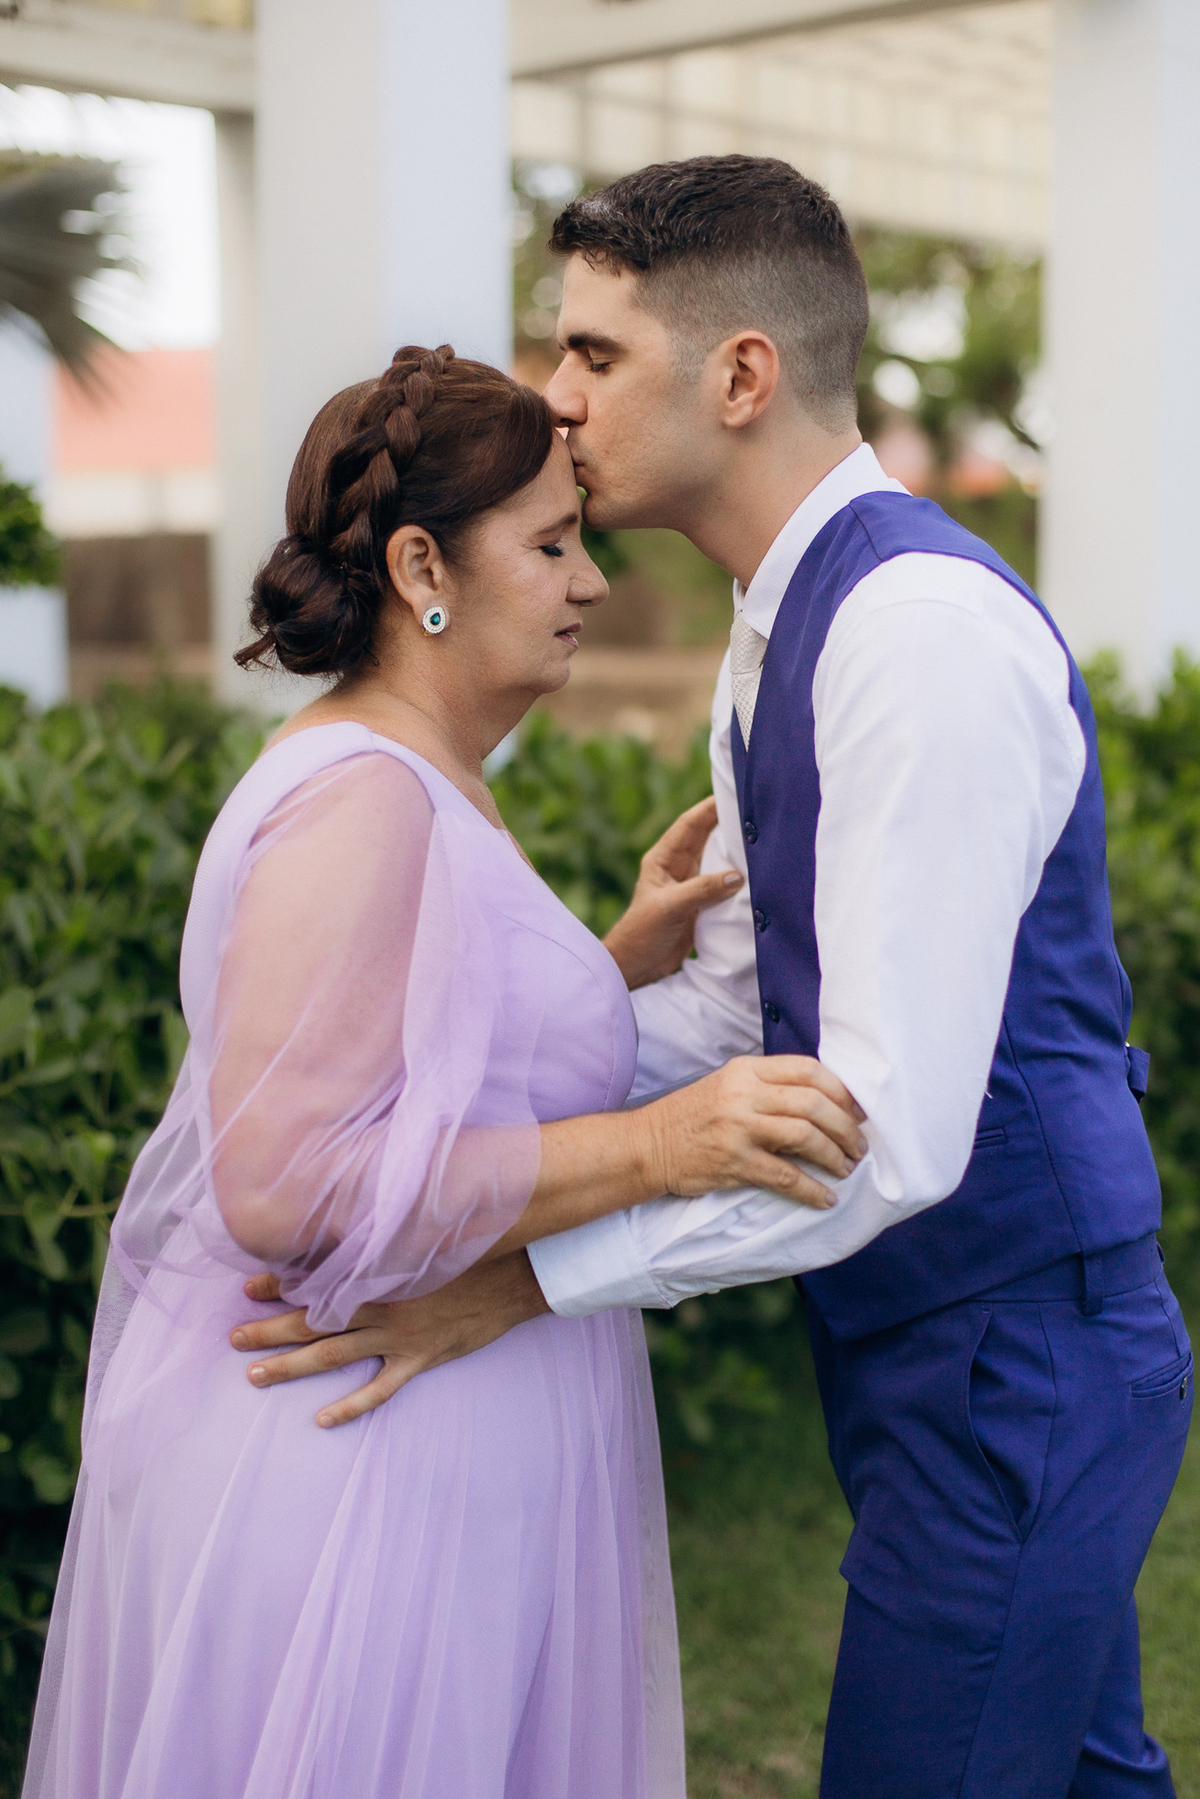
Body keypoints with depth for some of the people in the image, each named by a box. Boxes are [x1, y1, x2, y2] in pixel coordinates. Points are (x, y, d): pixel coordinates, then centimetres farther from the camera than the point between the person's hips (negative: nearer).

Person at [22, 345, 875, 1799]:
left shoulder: (416, 792, 12)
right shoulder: (359, 797, -21)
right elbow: (292, 1185, -29)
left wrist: (631, 955, 8)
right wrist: (655, 1147, -29)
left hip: (434, 1454, 10)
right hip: (359, 1482, -10)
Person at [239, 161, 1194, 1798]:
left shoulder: (924, 629, -25)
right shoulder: (779, 630, 8)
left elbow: (895, 1130, -29)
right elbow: (737, 1005, 13)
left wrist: (526, 1271, -26)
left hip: (1012, 1356, -9)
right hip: (935, 1344, 9)